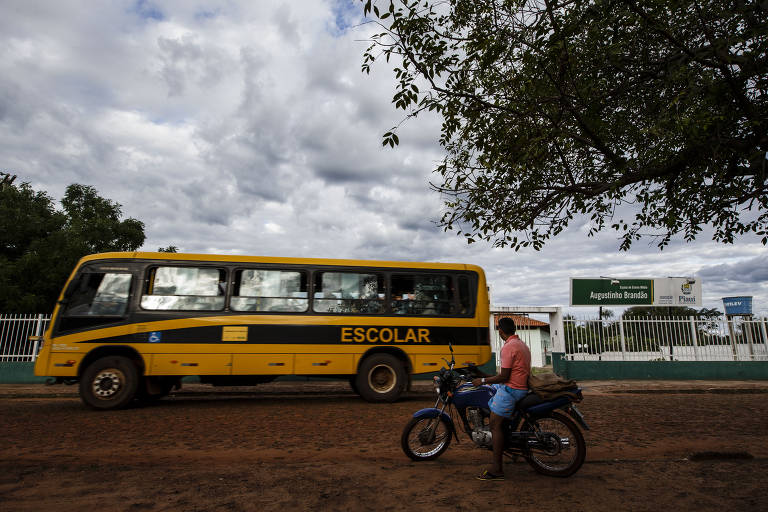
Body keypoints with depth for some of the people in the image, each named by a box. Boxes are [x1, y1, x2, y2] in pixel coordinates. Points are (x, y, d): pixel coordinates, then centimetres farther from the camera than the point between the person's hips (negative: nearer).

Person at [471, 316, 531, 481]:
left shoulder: (508, 347, -17)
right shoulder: (522, 344, 14)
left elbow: (504, 376, -20)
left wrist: (483, 380, -9)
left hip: (510, 389, -11)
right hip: (522, 387, 11)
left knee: (495, 424, -8)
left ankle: (497, 469, -9)